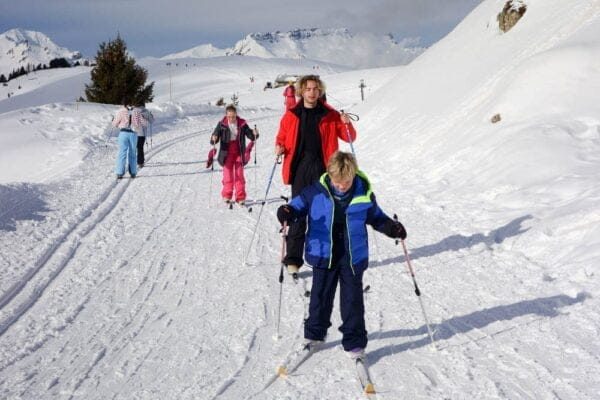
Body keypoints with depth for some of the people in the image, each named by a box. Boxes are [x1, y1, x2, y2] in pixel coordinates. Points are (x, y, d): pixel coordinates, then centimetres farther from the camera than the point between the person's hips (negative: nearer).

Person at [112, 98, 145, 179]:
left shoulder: (121, 111, -3)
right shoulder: (136, 112, 4)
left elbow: (115, 124, 3)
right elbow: (143, 122, 7)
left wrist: (113, 120, 25)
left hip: (123, 133, -2)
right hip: (133, 133, 2)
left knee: (122, 152, -1)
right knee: (132, 153, 12)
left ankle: (120, 173, -8)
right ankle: (133, 172, 12)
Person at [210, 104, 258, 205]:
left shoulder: (242, 124, -3)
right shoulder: (222, 124, -6)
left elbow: (250, 135, 0)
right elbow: (215, 135, -9)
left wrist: (254, 134, -22)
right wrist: (214, 139, -32)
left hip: (239, 153, 1)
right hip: (227, 153, -1)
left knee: (239, 174, 3)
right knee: (228, 174, 4)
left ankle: (240, 197, 8)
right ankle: (227, 196, 17)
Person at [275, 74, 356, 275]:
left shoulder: (329, 115, 8)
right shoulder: (291, 115, 8)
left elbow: (349, 138, 12)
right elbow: (281, 137, 18)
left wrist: (347, 125, -9)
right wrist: (279, 147, -4)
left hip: (323, 168, 1)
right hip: (299, 168, 0)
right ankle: (293, 259, 0)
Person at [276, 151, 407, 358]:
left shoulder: (363, 194, -6)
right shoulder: (317, 191, -10)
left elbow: (375, 216, 9)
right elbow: (299, 204, 1)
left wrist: (391, 227, -7)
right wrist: (288, 213, -20)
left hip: (353, 256, 0)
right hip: (323, 254, 0)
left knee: (352, 299, 5)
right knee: (320, 295, 13)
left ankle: (355, 342, 17)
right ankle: (314, 334, 32)